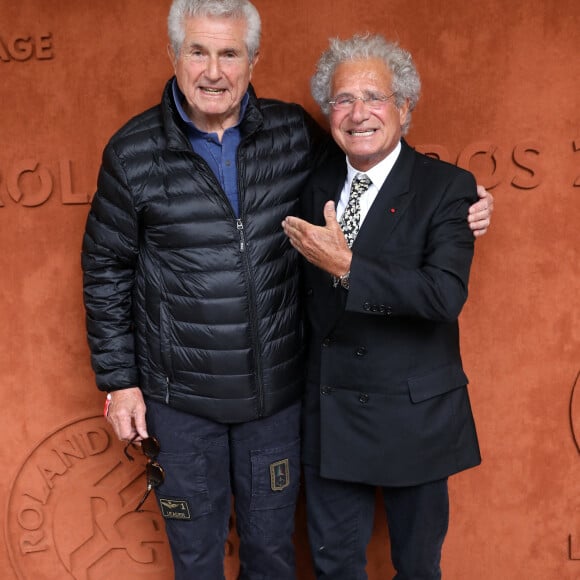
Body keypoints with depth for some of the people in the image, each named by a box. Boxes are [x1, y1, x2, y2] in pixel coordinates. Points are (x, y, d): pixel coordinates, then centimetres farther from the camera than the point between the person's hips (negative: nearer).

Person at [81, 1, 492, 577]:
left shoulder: (294, 132, -5)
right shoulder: (133, 152, -9)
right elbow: (106, 270, -2)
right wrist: (118, 381, -2)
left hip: (276, 390, 2)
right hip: (180, 397, -1)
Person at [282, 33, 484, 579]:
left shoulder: (446, 187, -11)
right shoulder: (317, 182, 3)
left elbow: (446, 293, -25)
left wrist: (346, 265, -30)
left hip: (413, 416, -3)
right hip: (327, 412, 4)